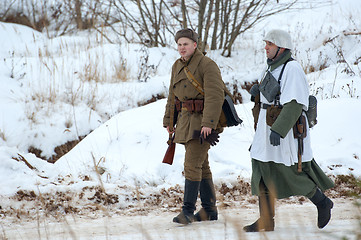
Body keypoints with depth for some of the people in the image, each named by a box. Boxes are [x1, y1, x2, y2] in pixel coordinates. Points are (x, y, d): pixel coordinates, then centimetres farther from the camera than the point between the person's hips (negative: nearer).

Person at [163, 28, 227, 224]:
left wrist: (208, 124, -28)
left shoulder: (207, 65, -14)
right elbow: (173, 95, 19)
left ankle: (188, 211, -13)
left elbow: (215, 95, -22)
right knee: (201, 166, 13)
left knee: (192, 164, -14)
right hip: (186, 121, 8)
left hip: (203, 122, -8)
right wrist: (168, 121, 15)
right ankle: (209, 210, 20)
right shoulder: (177, 67, 11)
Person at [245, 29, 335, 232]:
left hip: (288, 131, -9)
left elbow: (294, 105, -23)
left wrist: (279, 131, -30)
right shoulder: (271, 68, 14)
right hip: (267, 130, 9)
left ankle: (322, 203, 21)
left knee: (294, 175, -1)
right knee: (263, 173, 3)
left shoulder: (292, 69, -15)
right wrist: (256, 91, 3)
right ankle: (266, 221, 6)